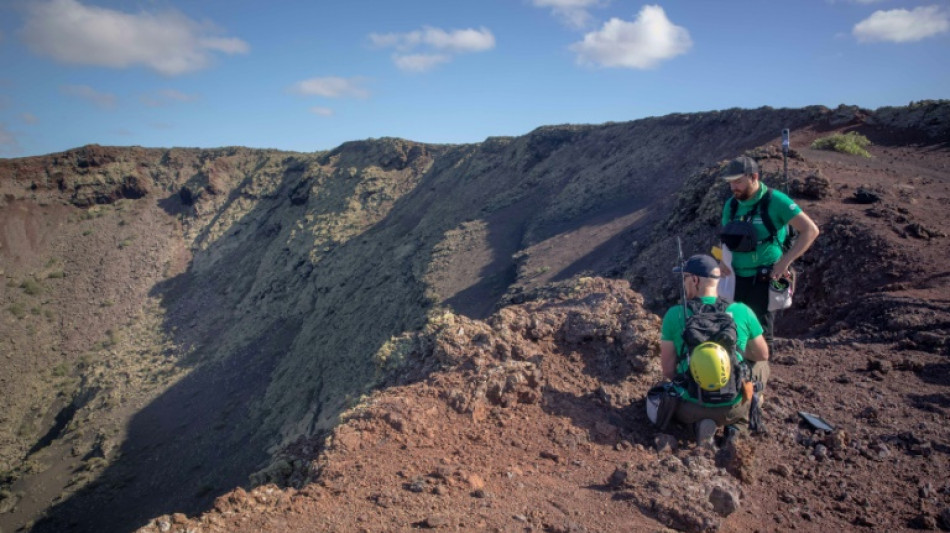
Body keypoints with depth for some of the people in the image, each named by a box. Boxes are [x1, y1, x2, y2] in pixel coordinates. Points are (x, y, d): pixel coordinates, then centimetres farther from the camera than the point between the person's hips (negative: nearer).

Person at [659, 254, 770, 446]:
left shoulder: (674, 314, -13)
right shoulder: (742, 311, -10)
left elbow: (668, 369, -8)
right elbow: (762, 355, 6)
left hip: (690, 408, -1)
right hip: (732, 407, 2)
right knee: (761, 365, 29)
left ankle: (701, 423, 5)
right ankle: (738, 422, 15)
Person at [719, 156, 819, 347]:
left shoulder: (775, 200, -10)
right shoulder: (731, 205, 6)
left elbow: (810, 230, -12)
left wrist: (785, 262, -18)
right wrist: (723, 260, -3)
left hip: (765, 279, -5)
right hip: (736, 279, 5)